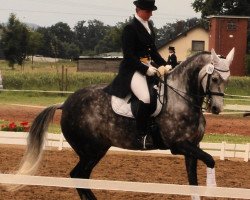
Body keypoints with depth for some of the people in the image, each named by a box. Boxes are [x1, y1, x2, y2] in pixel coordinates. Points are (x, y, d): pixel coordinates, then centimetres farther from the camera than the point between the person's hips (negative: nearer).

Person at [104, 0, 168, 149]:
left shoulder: (149, 26, 15)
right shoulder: (130, 29, -11)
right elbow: (129, 56, -15)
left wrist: (164, 65, 8)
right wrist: (145, 69, -21)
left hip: (149, 67, 9)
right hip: (133, 69, -9)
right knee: (146, 98, -30)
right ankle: (141, 135, -20)